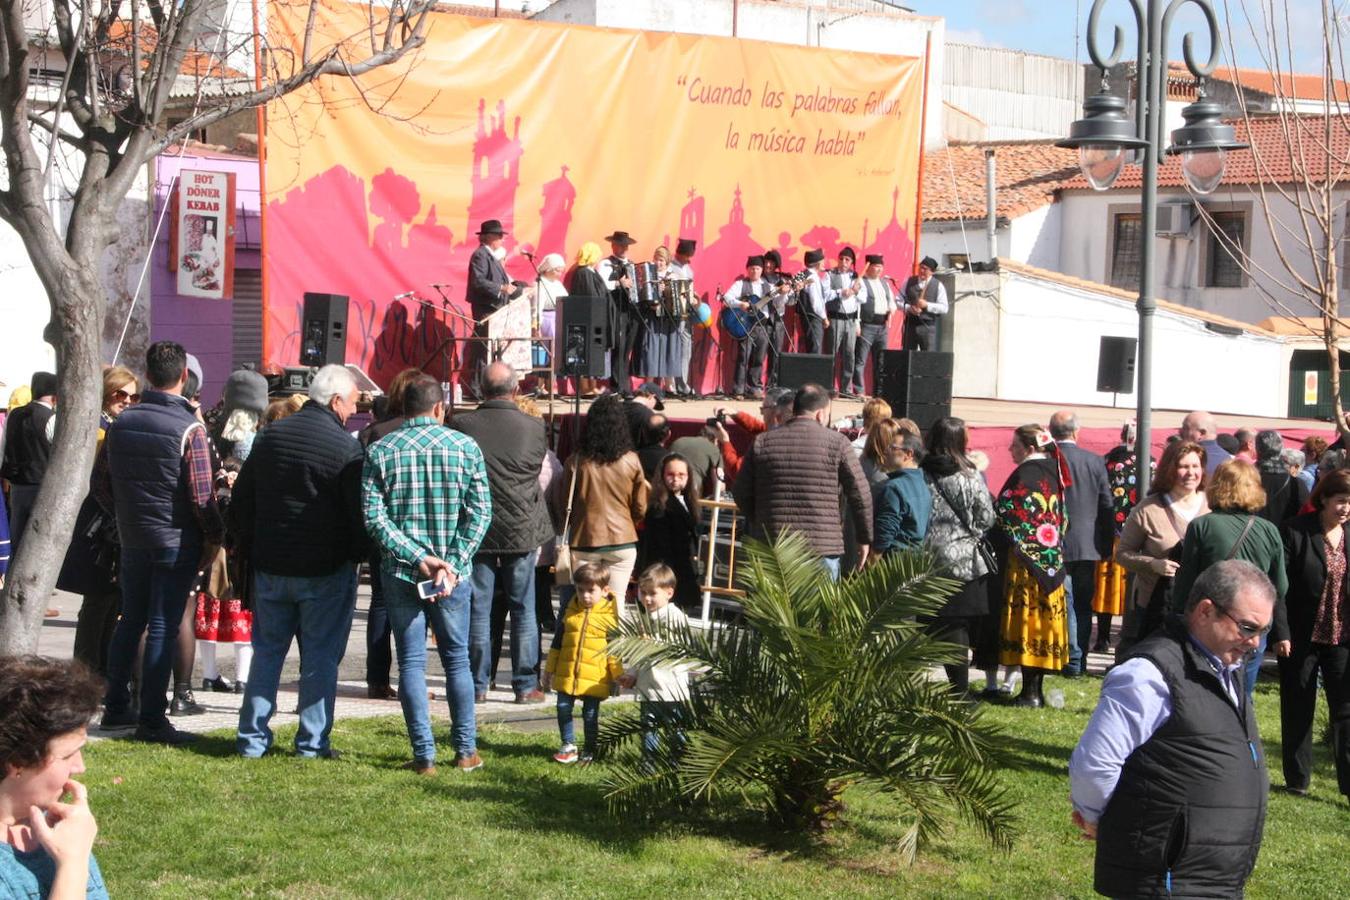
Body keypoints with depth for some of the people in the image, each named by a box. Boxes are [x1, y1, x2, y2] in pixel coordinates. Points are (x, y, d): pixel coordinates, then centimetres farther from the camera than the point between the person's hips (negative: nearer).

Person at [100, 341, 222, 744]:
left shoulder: (121, 422, 2)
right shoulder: (189, 428, -16)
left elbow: (106, 482, 11)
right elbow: (202, 495, -16)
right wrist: (215, 537, -2)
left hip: (132, 539, 6)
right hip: (177, 541, -5)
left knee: (130, 621, 17)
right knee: (163, 627, -1)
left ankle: (116, 707, 23)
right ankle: (151, 719, 0)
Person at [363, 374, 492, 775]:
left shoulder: (380, 451, 0)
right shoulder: (465, 447, -1)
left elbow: (374, 516, -9)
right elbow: (480, 512, -8)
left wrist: (418, 557, -11)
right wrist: (452, 563, -10)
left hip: (400, 573, 0)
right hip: (454, 572, 0)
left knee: (411, 662, 5)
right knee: (457, 658, 12)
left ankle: (424, 754, 3)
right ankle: (466, 750, 16)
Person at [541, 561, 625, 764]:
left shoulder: (610, 615, -5)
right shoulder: (570, 610, 5)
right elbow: (558, 642, 13)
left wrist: (618, 675, -2)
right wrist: (549, 669, 15)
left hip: (594, 677, -3)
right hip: (566, 673, 3)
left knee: (590, 714, 4)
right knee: (563, 708, 3)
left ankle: (589, 749, 19)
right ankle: (568, 745, 19)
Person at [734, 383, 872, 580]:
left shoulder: (762, 442, 6)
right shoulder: (836, 442, -2)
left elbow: (742, 494, 10)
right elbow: (860, 495, -1)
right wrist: (864, 540, 10)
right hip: (822, 548, -3)